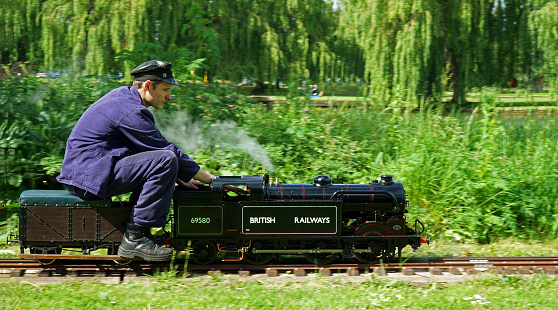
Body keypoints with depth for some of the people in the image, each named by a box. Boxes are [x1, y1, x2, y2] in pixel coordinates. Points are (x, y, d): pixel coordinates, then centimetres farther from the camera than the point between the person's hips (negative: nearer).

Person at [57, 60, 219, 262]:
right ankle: (134, 238, -18)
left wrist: (178, 175, 12)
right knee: (165, 160, -20)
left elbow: (157, 146, 22)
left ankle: (137, 230, 8)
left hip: (80, 171, 11)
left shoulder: (123, 95, 15)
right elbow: (168, 153, -14)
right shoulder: (131, 112, -16)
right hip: (89, 175, -11)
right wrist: (211, 179, -7)